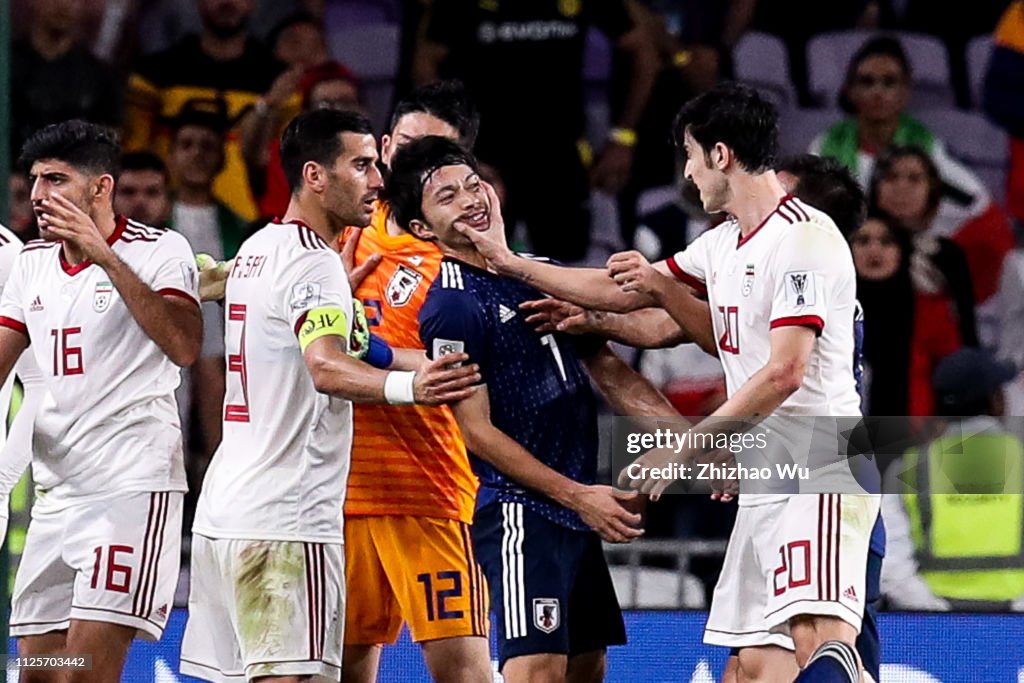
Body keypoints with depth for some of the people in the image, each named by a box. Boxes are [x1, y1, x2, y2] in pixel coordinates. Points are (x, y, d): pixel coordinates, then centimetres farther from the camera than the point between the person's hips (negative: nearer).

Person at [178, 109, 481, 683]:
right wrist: (408, 386, -47)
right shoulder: (315, 263, -12)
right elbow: (327, 368, -30)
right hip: (287, 517, -10)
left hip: (223, 506, 10)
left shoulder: (257, 250, 18)